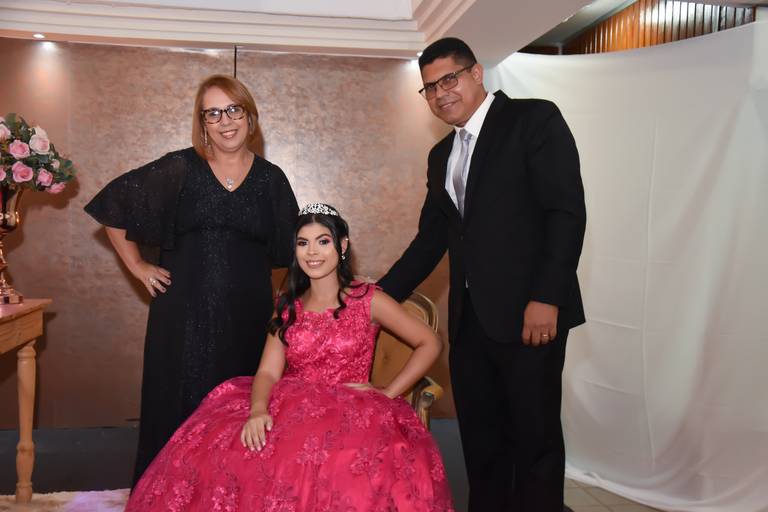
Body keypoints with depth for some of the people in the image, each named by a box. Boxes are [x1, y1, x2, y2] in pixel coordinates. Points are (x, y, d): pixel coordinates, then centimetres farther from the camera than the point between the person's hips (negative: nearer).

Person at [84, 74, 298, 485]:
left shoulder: (271, 180, 6)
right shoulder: (179, 169, 1)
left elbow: (287, 250, 14)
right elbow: (113, 205, 8)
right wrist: (137, 266, 6)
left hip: (247, 317, 1)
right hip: (185, 316, -1)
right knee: (178, 411, 5)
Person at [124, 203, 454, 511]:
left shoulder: (368, 300, 3)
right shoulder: (288, 308, 13)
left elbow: (429, 344, 5)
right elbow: (268, 372, 2)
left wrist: (387, 395, -3)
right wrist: (258, 410, -19)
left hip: (349, 416, -3)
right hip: (288, 410, 3)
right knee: (209, 453, -22)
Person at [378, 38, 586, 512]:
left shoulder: (534, 119, -3)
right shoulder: (442, 155, 17)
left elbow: (568, 212, -12)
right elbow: (431, 239, 17)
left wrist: (547, 298, -18)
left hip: (528, 314, -6)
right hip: (470, 318, 7)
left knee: (535, 436, 5)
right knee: (479, 437, 14)